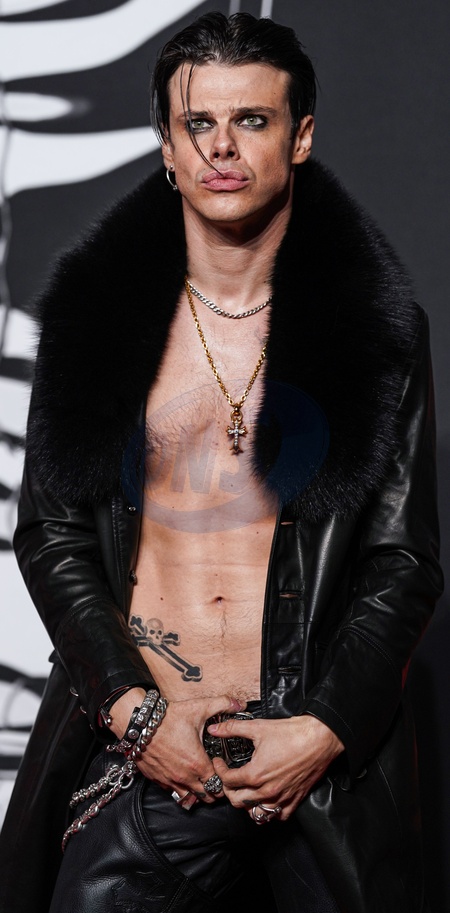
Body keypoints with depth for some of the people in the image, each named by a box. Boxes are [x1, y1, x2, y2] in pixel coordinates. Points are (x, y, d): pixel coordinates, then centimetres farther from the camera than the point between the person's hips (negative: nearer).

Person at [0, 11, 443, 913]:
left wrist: (324, 732, -10)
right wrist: (132, 708, -7)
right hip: (137, 752, 1)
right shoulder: (95, 315, 3)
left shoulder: (377, 330, 0)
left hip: (322, 762, 0)